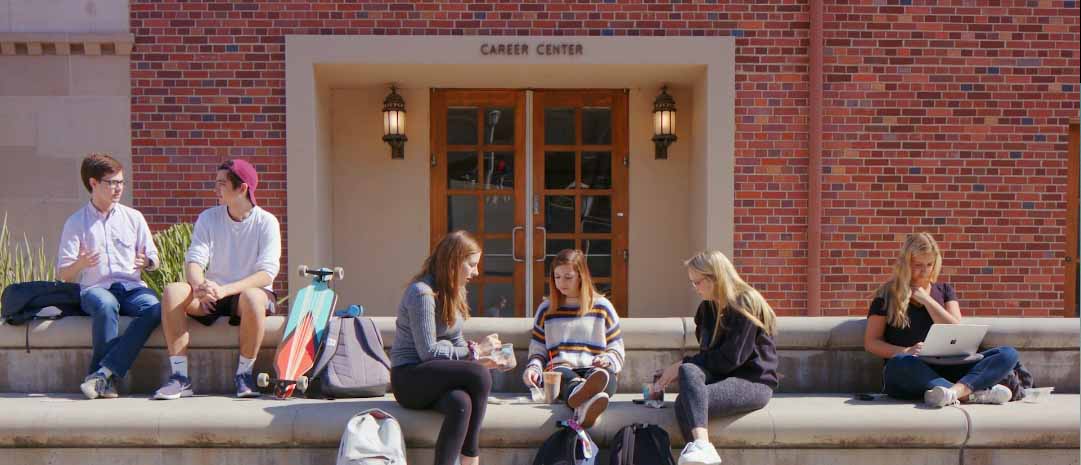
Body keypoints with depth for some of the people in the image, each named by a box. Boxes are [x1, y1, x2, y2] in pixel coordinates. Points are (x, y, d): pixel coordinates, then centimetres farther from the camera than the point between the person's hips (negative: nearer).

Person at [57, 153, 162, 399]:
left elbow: (154, 260, 16)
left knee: (154, 307, -33)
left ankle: (103, 373, -34)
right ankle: (108, 379, -30)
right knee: (106, 304, -38)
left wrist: (146, 262, -8)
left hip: (132, 287, 2)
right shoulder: (76, 222, 8)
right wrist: (80, 263, -18)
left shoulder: (133, 217, 14)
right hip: (94, 289, -1)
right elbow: (63, 274, 5)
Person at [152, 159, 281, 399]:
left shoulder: (266, 222, -6)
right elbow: (194, 260, -5)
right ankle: (180, 376, -22)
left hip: (250, 292, -3)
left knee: (252, 297, -38)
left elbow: (267, 273, -17)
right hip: (212, 296, 3)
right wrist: (199, 287, -29)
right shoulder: (208, 218, 5)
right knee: (173, 291, -25)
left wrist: (224, 290, -31)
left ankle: (244, 374, -19)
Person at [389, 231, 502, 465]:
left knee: (460, 402, -30)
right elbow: (429, 352, -18)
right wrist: (475, 351, -12)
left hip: (438, 380, 7)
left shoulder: (454, 292, 13)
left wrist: (481, 359, -1)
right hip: (410, 379, -7)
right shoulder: (422, 293, -15)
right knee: (478, 375, -30)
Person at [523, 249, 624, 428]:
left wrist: (608, 359, -8)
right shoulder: (546, 309, 20)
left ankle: (583, 403, -74)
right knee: (563, 375, -38)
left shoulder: (602, 306, 16)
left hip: (594, 369, 0)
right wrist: (533, 368, -1)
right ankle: (585, 401, -75)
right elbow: (537, 351, 22)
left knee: (606, 375, -37)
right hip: (559, 369, 0)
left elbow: (616, 349, 16)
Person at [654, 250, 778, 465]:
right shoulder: (707, 307, 14)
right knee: (689, 371, -30)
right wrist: (682, 368, -2)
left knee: (685, 402, -30)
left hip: (754, 382, -6)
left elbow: (730, 358, -16)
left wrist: (682, 364, -12)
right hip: (721, 375, 7)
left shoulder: (745, 305, -10)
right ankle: (700, 447, -44)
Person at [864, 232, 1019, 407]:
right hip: (906, 373, -4)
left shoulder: (944, 291, 20)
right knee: (900, 362, -40)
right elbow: (870, 342, 3)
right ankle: (972, 392, -41)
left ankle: (955, 390, -42)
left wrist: (926, 299, 0)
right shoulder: (888, 295, 9)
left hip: (944, 369, 4)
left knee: (1008, 354, -17)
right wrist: (905, 351, -13)